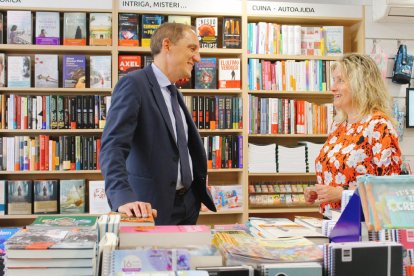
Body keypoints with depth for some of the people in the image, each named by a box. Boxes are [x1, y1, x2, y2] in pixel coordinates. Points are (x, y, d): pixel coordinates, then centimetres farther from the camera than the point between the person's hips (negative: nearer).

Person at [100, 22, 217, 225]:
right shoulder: (134, 84, -14)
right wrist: (123, 197, -37)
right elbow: (112, 146, -25)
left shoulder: (174, 93, 15)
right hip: (153, 206, -8)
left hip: (188, 202, 8)